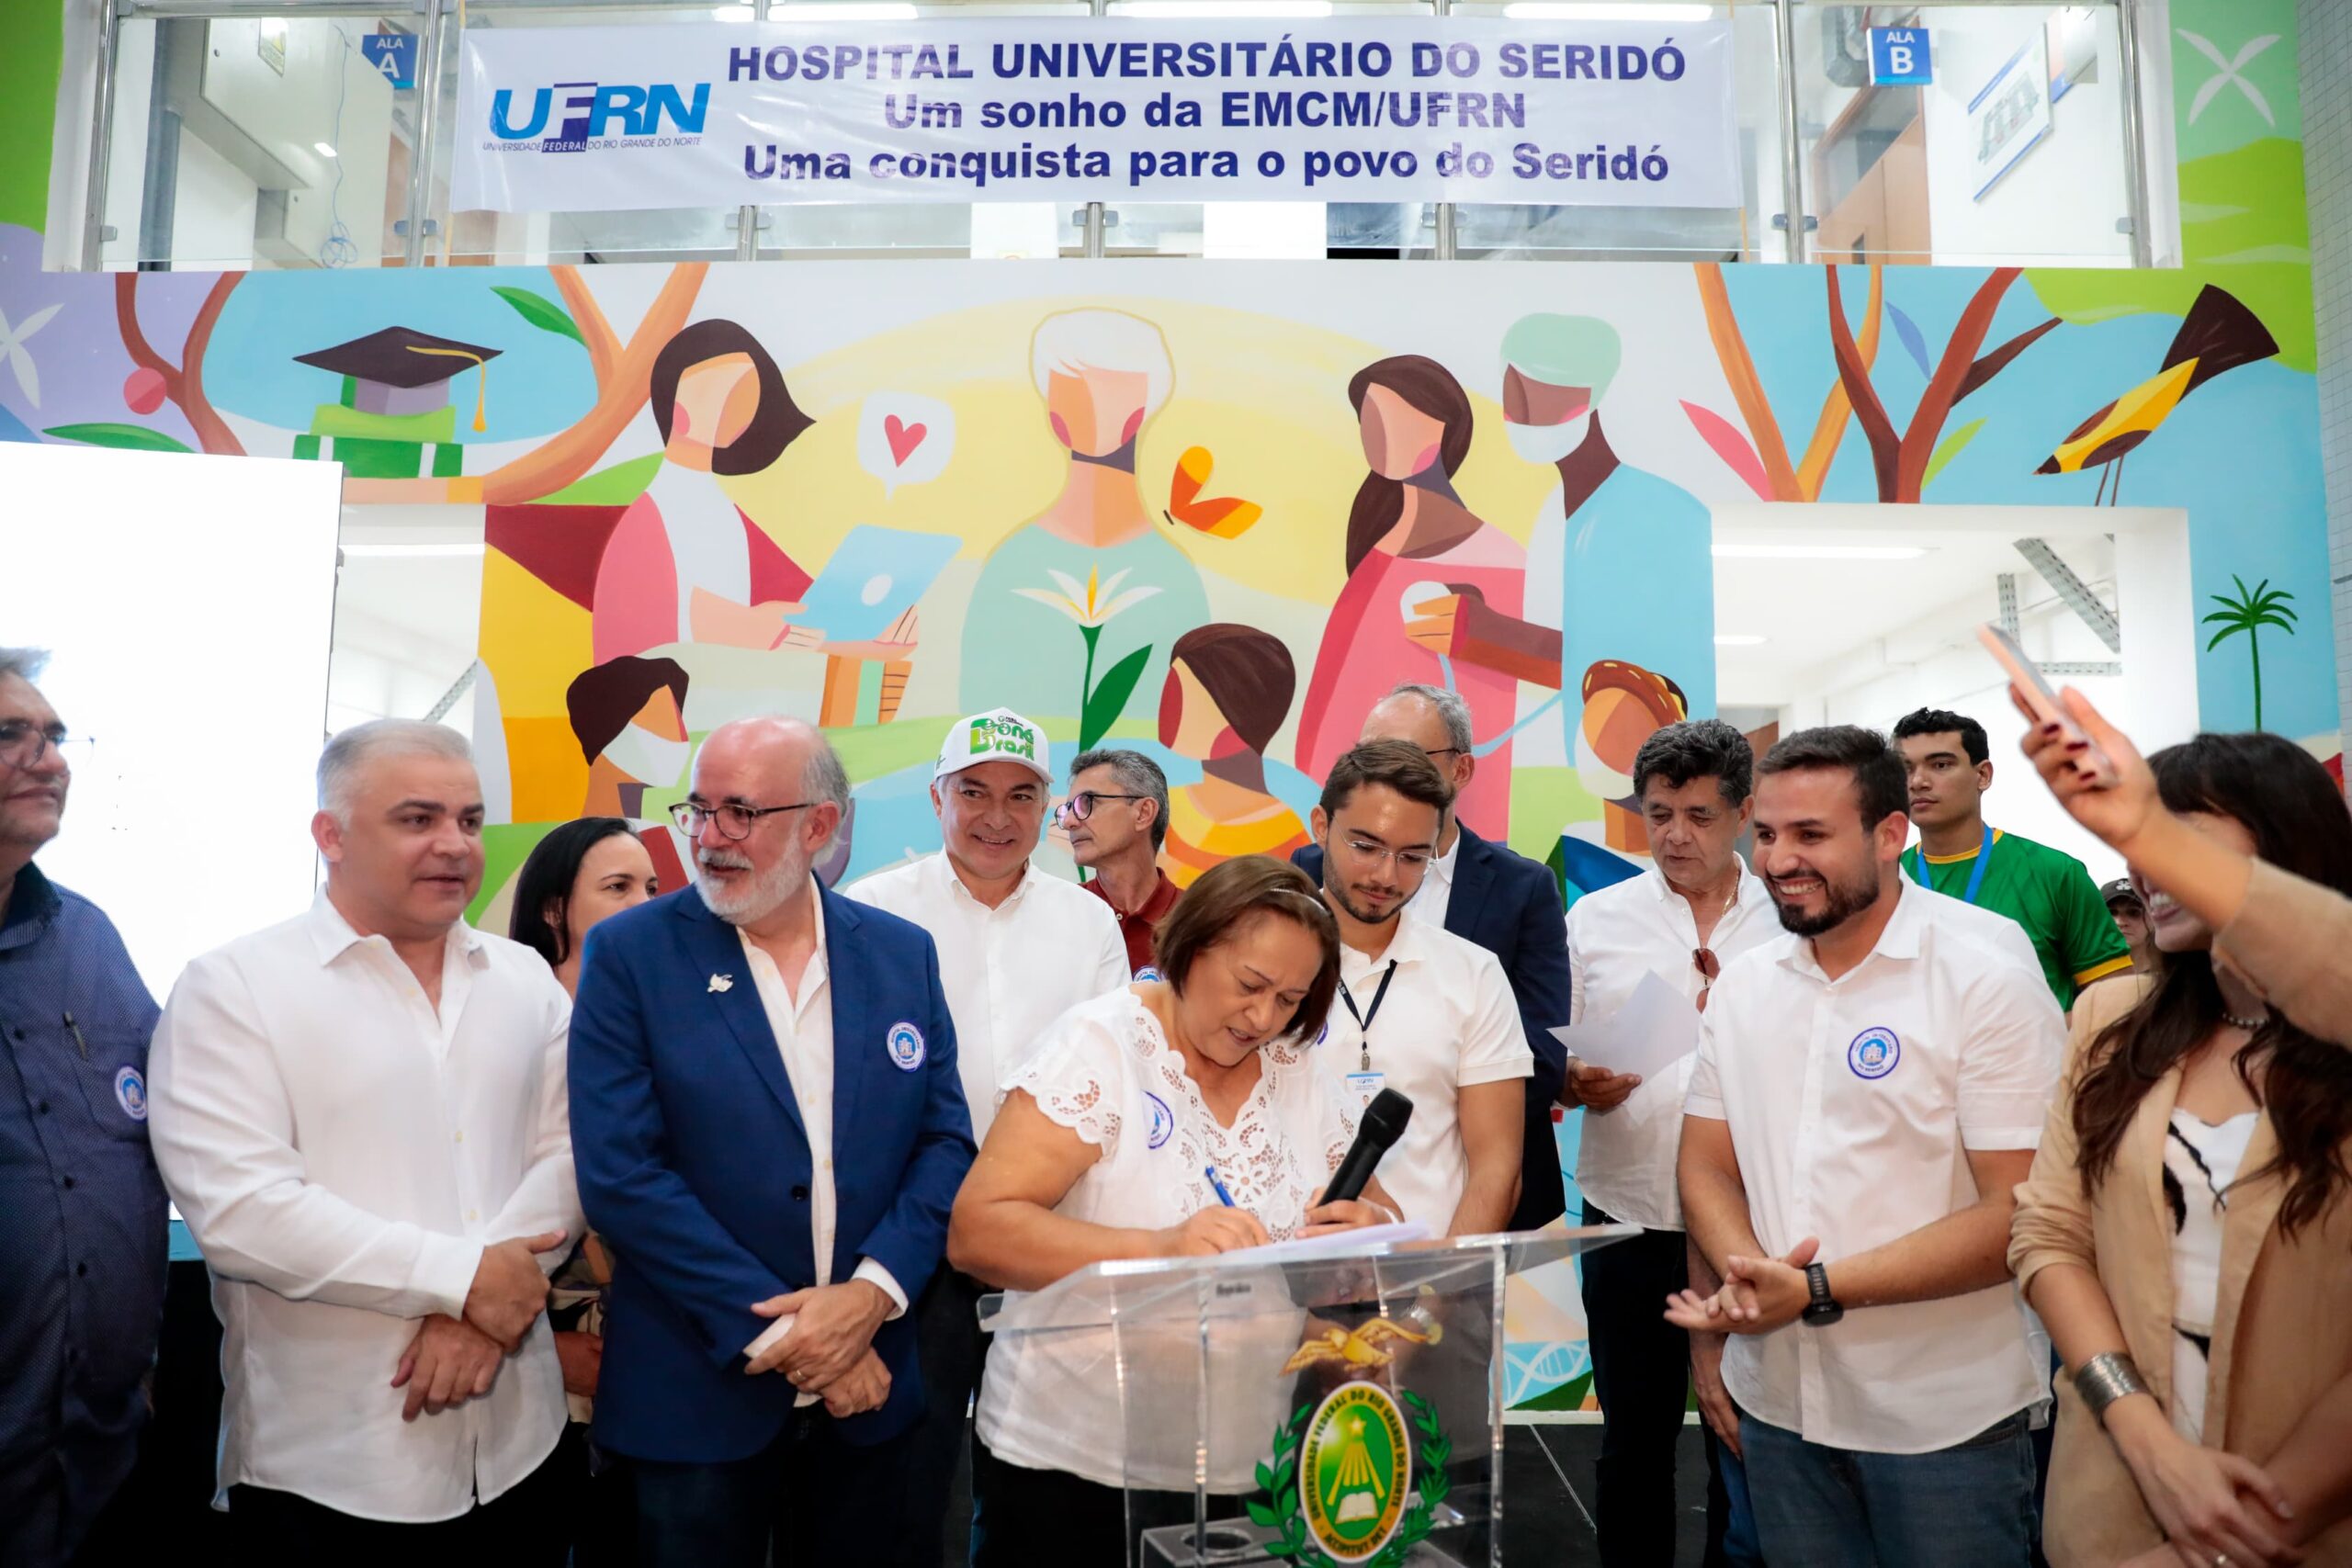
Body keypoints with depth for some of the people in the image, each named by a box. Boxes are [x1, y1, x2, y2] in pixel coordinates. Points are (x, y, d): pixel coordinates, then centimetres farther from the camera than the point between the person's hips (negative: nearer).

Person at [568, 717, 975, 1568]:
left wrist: (874, 1292, -14)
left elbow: (945, 1141, 2)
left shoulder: (903, 953, 1)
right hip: (697, 1393, -3)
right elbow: (621, 1174, -13)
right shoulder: (629, 953, -8)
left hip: (869, 1384, 3)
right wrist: (778, 1332, -16)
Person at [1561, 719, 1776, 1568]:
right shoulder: (1594, 919, 3)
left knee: (1744, 1442, 9)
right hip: (1629, 1225, 1)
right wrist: (1579, 1085, -15)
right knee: (1633, 1444, 13)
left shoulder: (1790, 927, 1)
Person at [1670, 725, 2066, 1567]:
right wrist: (1746, 1274, -16)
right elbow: (1706, 1167, 5)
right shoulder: (1742, 982, 2)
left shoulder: (1988, 978, -13)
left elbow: (2020, 1212, -17)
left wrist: (1816, 1290, -21)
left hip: (1944, 1418, -4)